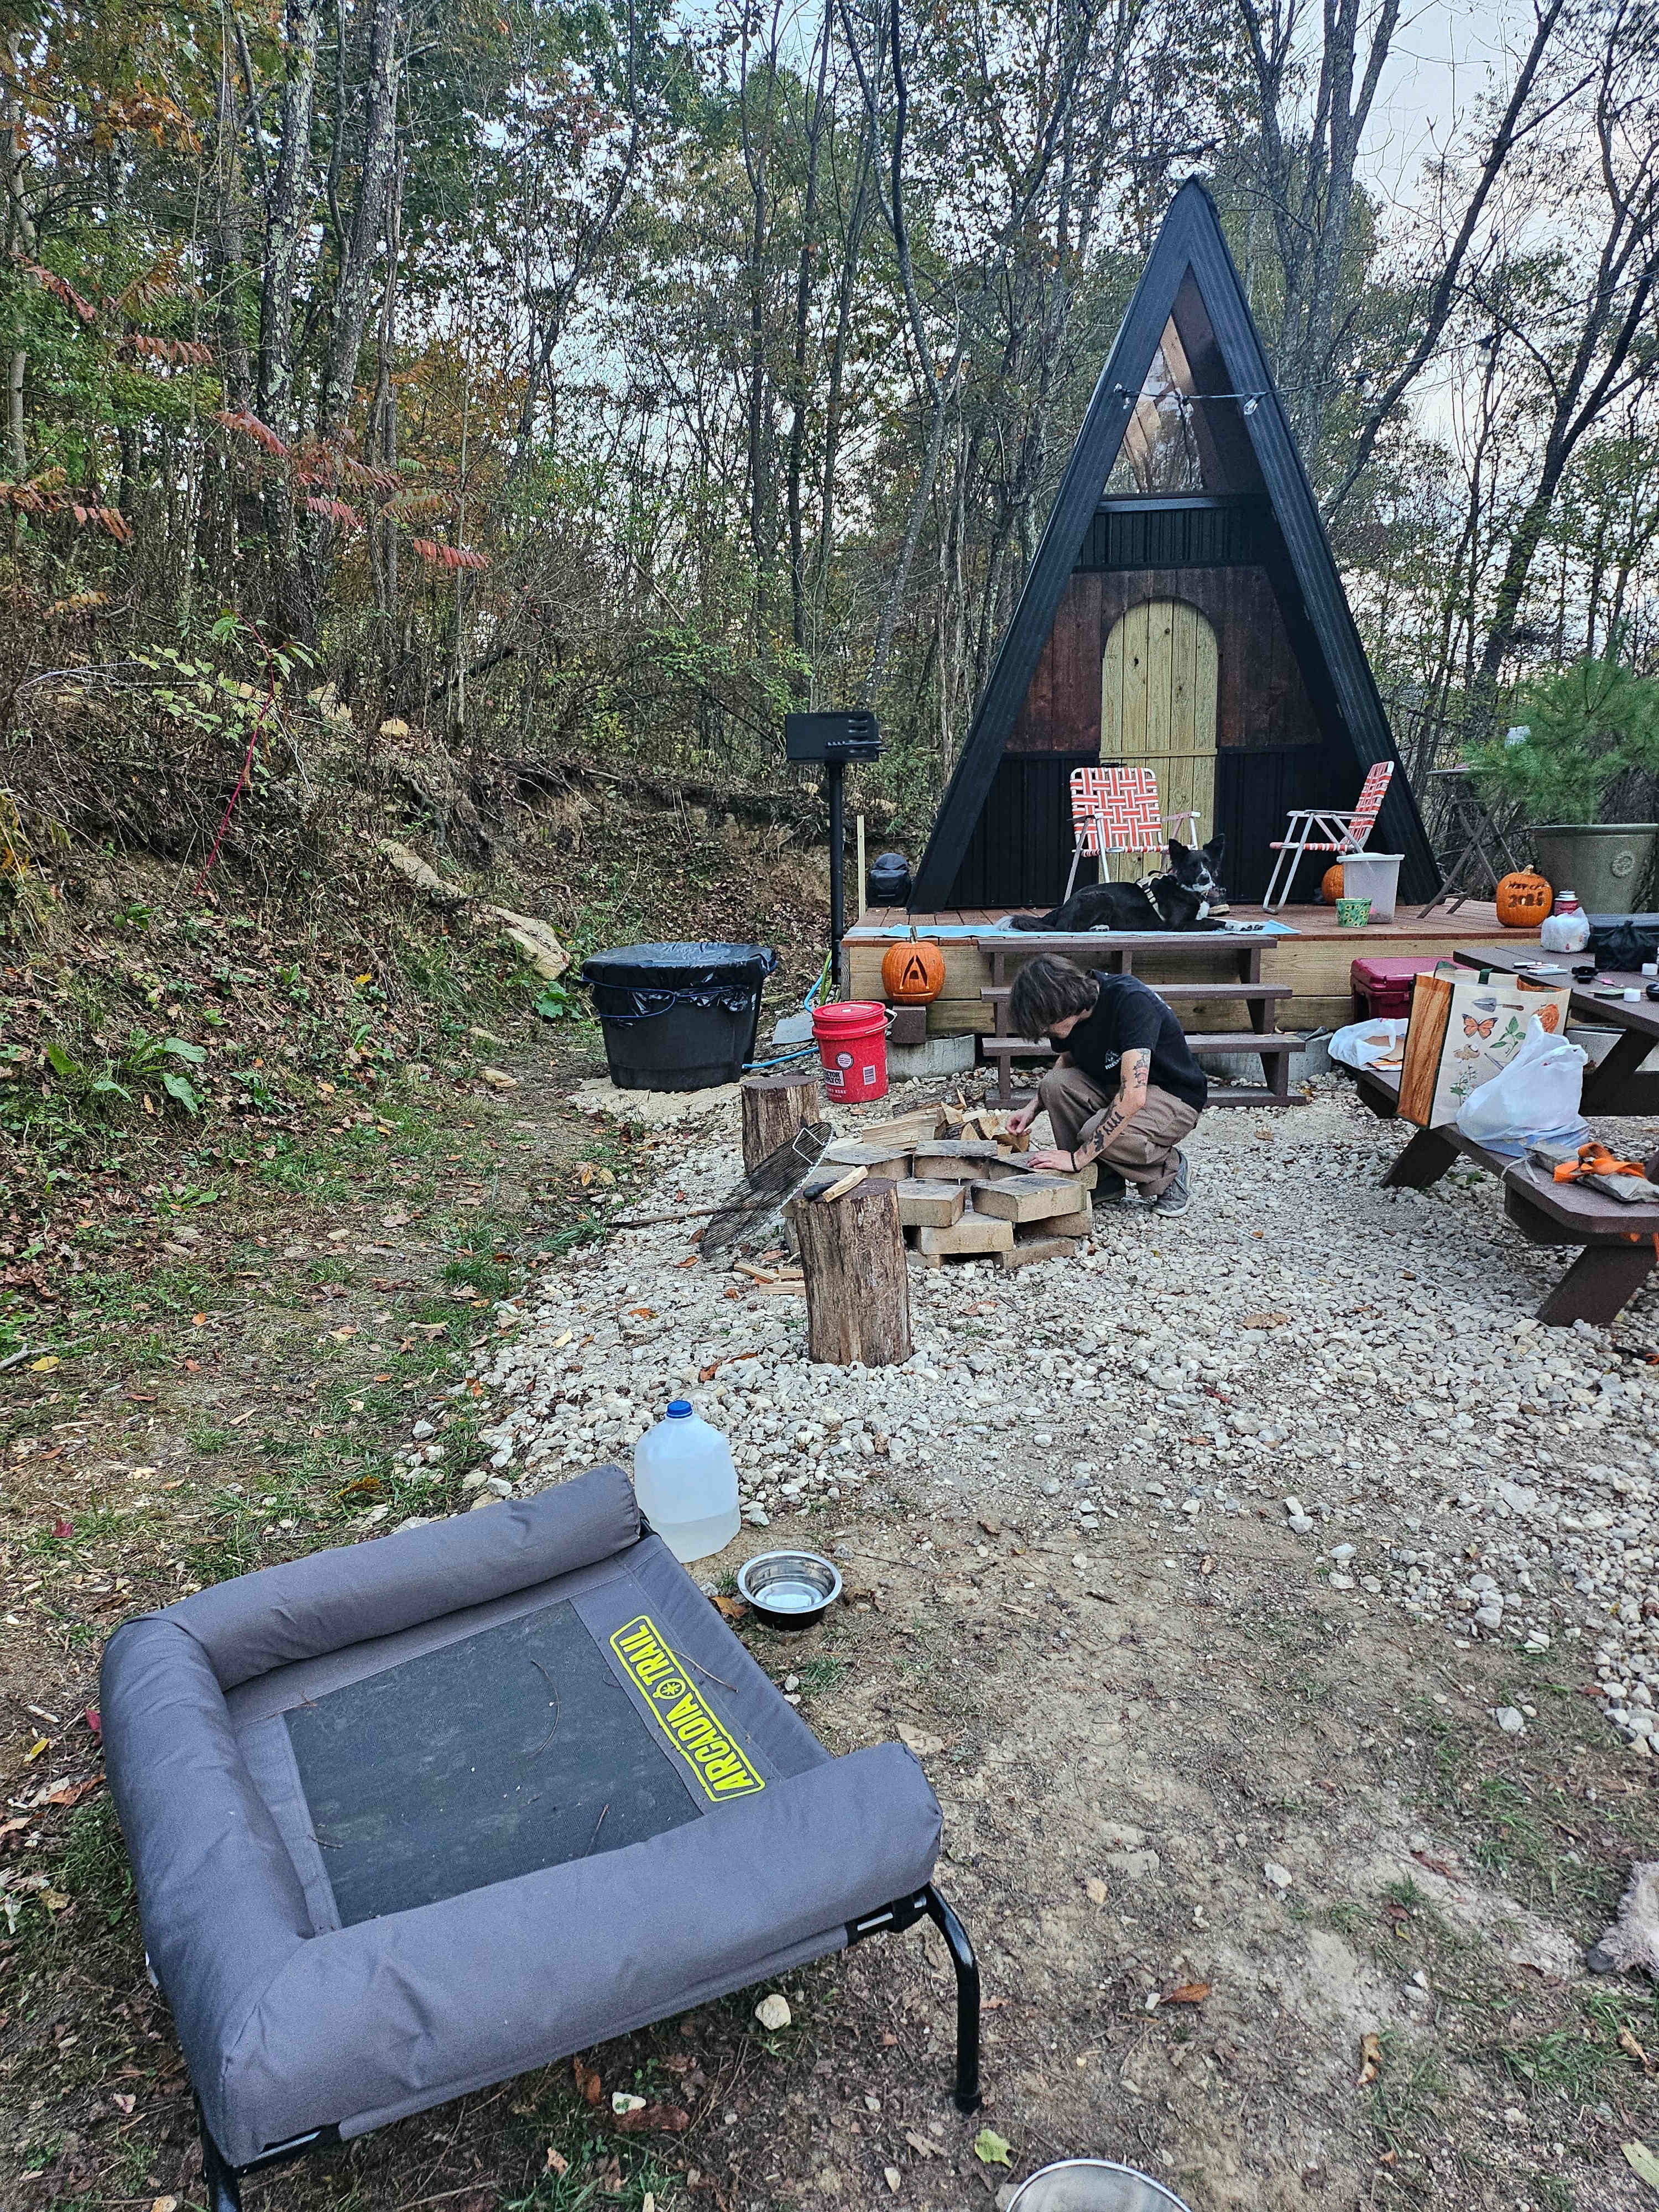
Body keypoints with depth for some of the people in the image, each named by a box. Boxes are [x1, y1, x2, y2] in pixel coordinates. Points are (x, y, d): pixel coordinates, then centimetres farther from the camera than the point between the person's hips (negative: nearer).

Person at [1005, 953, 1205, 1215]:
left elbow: (1133, 1097, -38)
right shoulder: (1072, 1015, -8)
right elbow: (1067, 1061, 16)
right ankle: (1104, 1183, -6)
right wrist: (1034, 1107, -2)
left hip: (1177, 1097, -7)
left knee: (1096, 1133, -33)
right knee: (1054, 1083, -19)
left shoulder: (1131, 1001, -31)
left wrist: (1077, 1158, -35)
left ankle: (1169, 1172, -2)